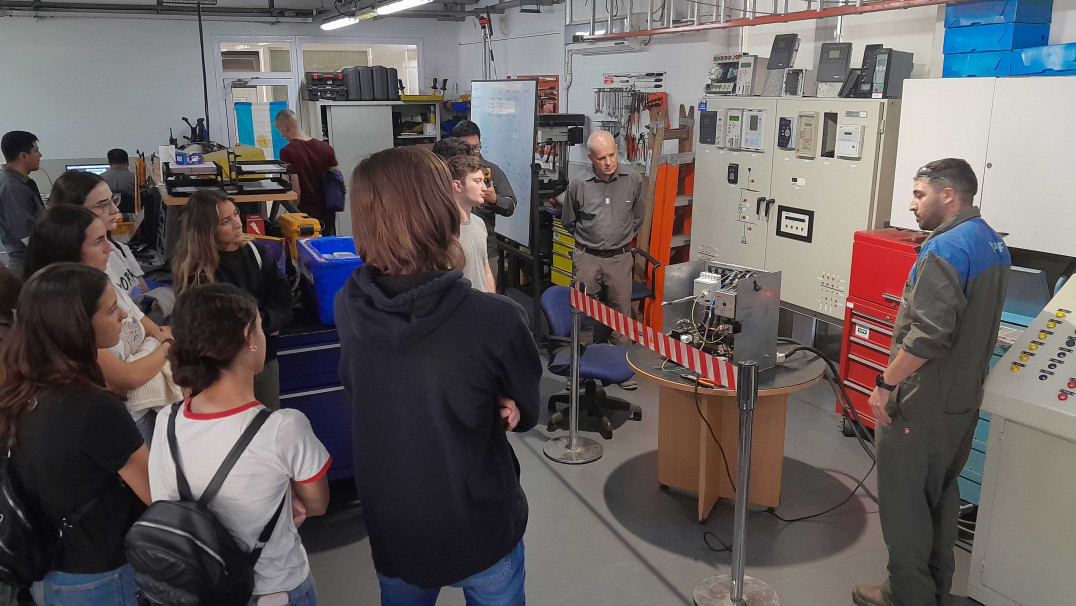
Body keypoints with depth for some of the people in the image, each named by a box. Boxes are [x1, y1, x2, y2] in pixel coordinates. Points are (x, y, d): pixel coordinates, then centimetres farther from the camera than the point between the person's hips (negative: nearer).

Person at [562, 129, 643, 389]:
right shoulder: (578, 185, -6)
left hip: (620, 258, 1)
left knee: (621, 313, 5)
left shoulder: (633, 180, -2)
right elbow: (569, 222, 10)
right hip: (586, 258, -1)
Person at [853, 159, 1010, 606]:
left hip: (925, 402, -10)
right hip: (965, 397, 10)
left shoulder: (945, 249, -22)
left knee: (902, 498, 4)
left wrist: (886, 384, -20)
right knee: (941, 494, 21)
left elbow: (927, 334, -29)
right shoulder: (993, 244, 9)